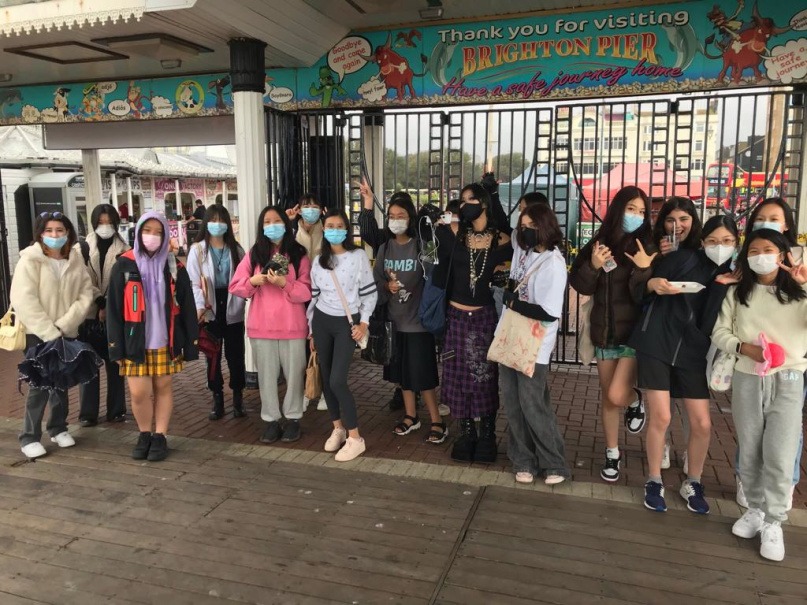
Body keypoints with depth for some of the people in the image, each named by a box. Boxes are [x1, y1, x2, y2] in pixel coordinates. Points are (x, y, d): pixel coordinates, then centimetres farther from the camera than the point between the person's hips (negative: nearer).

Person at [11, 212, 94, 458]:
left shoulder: (75, 259, 2)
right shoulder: (30, 260, -9)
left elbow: (86, 293, -4)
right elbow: (23, 301, -16)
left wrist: (64, 325, -15)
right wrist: (49, 332, -20)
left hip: (67, 333, 4)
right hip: (38, 334, -4)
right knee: (40, 385, -4)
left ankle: (58, 428, 29)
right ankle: (29, 437, 10)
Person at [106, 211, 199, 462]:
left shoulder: (174, 266, 1)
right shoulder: (124, 265, -2)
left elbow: (187, 307, 1)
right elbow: (114, 308, -2)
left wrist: (191, 342, -2)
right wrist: (116, 344, -6)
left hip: (165, 341, 1)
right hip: (135, 341, -1)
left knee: (163, 387, 8)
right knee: (139, 392, -2)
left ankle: (160, 437, 22)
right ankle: (144, 435, 21)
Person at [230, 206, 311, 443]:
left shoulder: (299, 255, 0)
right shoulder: (254, 254, 6)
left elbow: (306, 292, -7)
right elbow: (235, 286, 4)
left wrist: (284, 283, -21)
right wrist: (253, 281, -14)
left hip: (292, 325, -1)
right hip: (261, 326, 2)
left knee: (294, 373, 6)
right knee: (267, 374, 8)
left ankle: (292, 418, 20)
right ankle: (271, 419, 19)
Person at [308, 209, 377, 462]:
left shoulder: (358, 256, -5)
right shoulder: (318, 260, 7)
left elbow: (370, 292, -4)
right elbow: (313, 296, 10)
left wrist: (364, 322, -9)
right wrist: (311, 329, 10)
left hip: (347, 323, -5)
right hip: (322, 321, 5)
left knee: (337, 380, -13)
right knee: (326, 378, 8)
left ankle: (355, 438, -2)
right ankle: (337, 428, 25)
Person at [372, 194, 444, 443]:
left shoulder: (420, 245, -10)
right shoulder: (385, 247, 6)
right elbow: (376, 279, 7)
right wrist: (387, 286, -12)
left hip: (418, 318, -5)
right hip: (394, 318, 6)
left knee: (422, 373, -2)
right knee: (402, 371, 14)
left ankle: (437, 422, 11)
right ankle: (411, 416, 30)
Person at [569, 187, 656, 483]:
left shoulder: (647, 248, -6)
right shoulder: (599, 243, 4)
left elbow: (646, 296, -13)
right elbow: (580, 286, 3)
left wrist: (644, 270, -27)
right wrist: (592, 266, -13)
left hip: (634, 333, -4)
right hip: (604, 332, 4)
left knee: (617, 395, -15)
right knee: (606, 396, 12)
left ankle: (636, 399, 22)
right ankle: (612, 453, 30)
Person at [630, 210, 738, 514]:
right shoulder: (684, 258, -3)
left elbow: (717, 322, 4)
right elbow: (642, 289, 1)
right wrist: (653, 284, -21)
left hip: (693, 352, 3)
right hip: (657, 344, -3)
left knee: (702, 424, 2)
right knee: (660, 417, -4)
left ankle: (692, 484, 26)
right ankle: (654, 481, 16)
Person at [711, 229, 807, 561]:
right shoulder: (737, 293, 6)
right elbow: (719, 333, 3)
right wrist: (744, 347, -15)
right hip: (747, 380, 2)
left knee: (779, 457, -4)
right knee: (749, 454, 10)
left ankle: (773, 522, 11)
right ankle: (755, 509, 29)